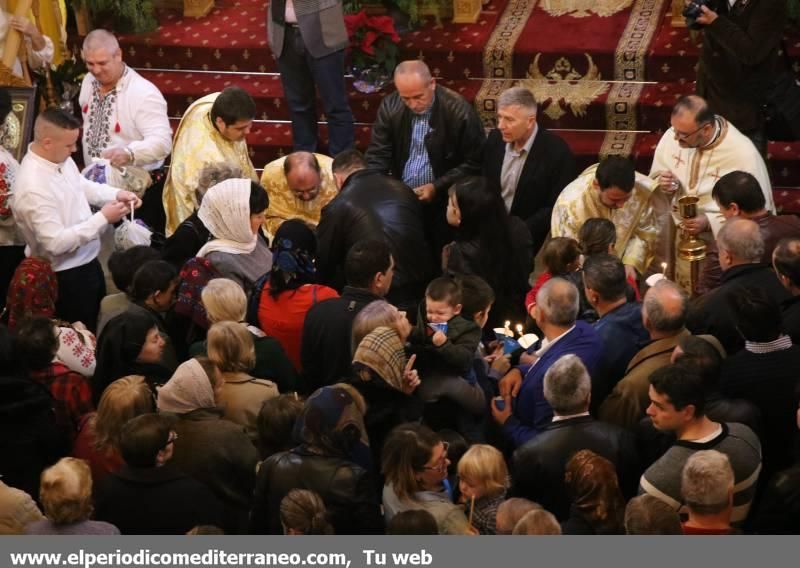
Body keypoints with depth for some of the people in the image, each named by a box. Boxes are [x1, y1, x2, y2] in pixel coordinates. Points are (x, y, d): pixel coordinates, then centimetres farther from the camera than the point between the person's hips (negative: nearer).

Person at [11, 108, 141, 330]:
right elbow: (56, 243, -33)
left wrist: (116, 194, -4)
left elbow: (82, 186, 14)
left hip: (87, 262, 9)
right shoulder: (33, 188, -34)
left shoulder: (60, 158, -6)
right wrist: (103, 219, -29)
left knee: (96, 323, 28)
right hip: (65, 277, -9)